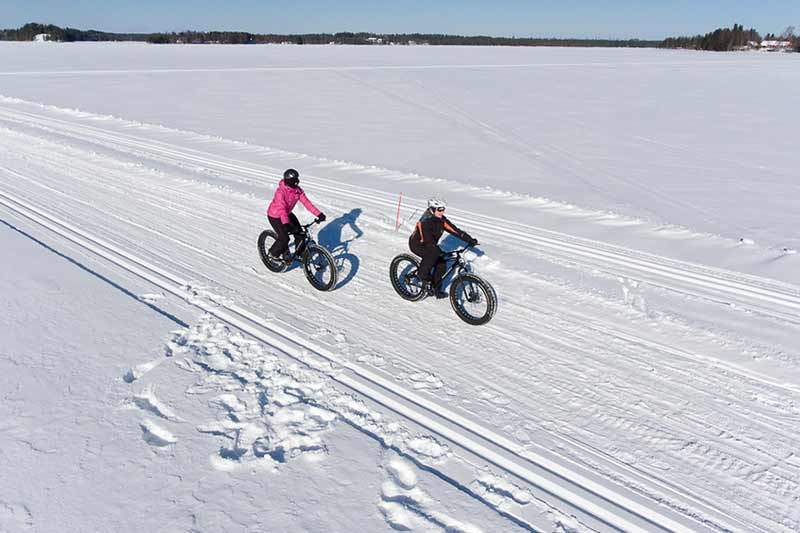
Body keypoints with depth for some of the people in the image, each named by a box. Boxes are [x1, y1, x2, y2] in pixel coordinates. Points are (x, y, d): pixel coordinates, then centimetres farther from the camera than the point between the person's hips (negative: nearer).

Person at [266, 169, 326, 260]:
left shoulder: (298, 190, -12)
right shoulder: (280, 192, -31)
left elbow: (306, 202, -15)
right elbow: (281, 209, -40)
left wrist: (319, 214, -25)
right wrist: (286, 224, -52)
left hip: (287, 213, 7)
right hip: (275, 216, -6)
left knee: (299, 233, -4)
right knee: (284, 238, -15)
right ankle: (273, 253, 12)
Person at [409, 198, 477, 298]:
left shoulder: (441, 219, -7)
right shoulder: (426, 221, -29)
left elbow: (454, 230, -8)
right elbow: (428, 240, -38)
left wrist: (469, 239, -15)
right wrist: (440, 252, -49)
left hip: (430, 245, 8)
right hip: (417, 244, -8)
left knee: (441, 264, -6)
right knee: (433, 254, -34)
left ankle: (436, 289, 9)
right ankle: (423, 276, -15)